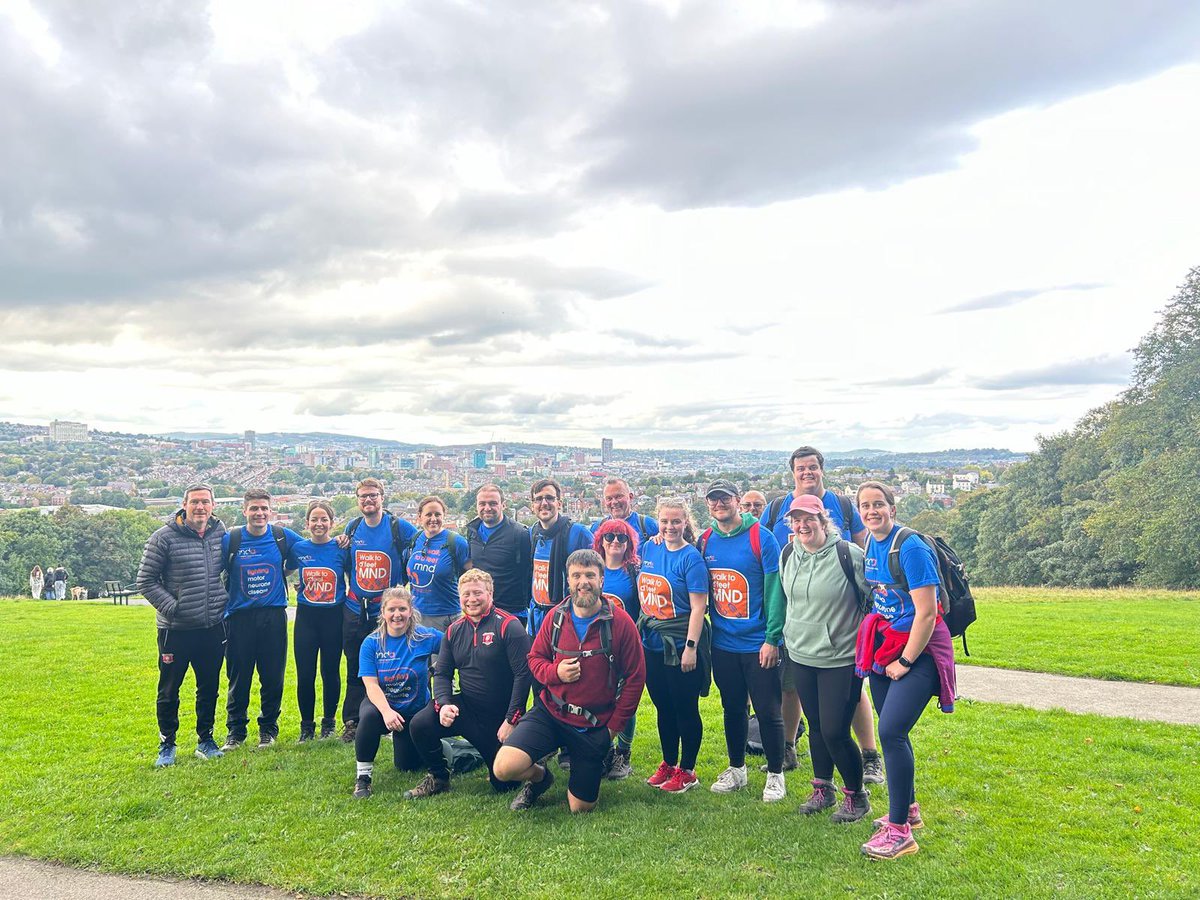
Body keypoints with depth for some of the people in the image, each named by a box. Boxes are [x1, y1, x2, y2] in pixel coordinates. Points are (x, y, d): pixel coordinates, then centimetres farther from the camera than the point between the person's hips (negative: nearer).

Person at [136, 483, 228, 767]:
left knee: (209, 688, 13)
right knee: (169, 690, 8)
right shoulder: (164, 537, -9)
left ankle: (205, 740, 28)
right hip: (176, 629, -3)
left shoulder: (220, 533, 3)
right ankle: (167, 745, 23)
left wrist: (226, 602, 7)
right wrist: (171, 607, -13)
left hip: (213, 627, 3)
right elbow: (146, 581, -5)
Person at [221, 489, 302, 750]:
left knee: (273, 677, 6)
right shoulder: (229, 540, -2)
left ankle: (268, 728, 22)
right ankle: (235, 731, 21)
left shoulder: (283, 537, 0)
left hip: (273, 617, 1)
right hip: (239, 618, -1)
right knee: (238, 677, 5)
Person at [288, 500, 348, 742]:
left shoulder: (341, 549, -4)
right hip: (306, 616, 1)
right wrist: (298, 590, 5)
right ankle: (307, 725, 19)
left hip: (334, 617, -1)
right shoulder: (298, 549, 1)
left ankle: (328, 722, 23)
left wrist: (347, 600, -2)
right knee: (305, 674, 3)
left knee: (331, 672, 6)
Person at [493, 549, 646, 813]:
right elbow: (535, 658, 8)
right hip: (550, 712, 2)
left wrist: (614, 726, -6)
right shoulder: (556, 617, -3)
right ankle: (539, 777, 15)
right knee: (505, 768, -22)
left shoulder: (621, 622, -11)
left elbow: (635, 677, -6)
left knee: (581, 807, 9)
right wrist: (555, 672, -15)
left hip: (595, 725, -1)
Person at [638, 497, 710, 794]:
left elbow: (698, 606, -15)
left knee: (685, 708, 5)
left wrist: (691, 647, -19)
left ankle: (687, 771, 20)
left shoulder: (691, 557, -12)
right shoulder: (649, 548, 5)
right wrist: (642, 627, 14)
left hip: (681, 644, -6)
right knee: (663, 706, 16)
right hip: (652, 643, 6)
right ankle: (668, 763, 31)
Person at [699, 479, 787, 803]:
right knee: (732, 709, 16)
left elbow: (775, 590, -12)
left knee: (768, 711, 3)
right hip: (723, 643, 5)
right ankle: (736, 770, 32)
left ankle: (775, 775, 20)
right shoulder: (705, 541, 4)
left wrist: (772, 639, -15)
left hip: (758, 644, -4)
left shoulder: (761, 537, -11)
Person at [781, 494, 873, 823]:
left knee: (835, 731, -4)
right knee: (816, 725, 16)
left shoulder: (848, 554, -16)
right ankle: (823, 788, 33)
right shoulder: (788, 555, 3)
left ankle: (856, 795, 19)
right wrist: (788, 635, 22)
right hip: (801, 655, 6)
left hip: (841, 659, -6)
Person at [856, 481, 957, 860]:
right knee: (890, 733, 14)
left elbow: (927, 613, -20)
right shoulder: (869, 545, 5)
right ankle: (909, 809, 32)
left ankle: (900, 831, -6)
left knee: (891, 731, -16)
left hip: (919, 649, -8)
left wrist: (905, 662, -15)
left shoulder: (911, 548, -19)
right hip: (883, 646, 8)